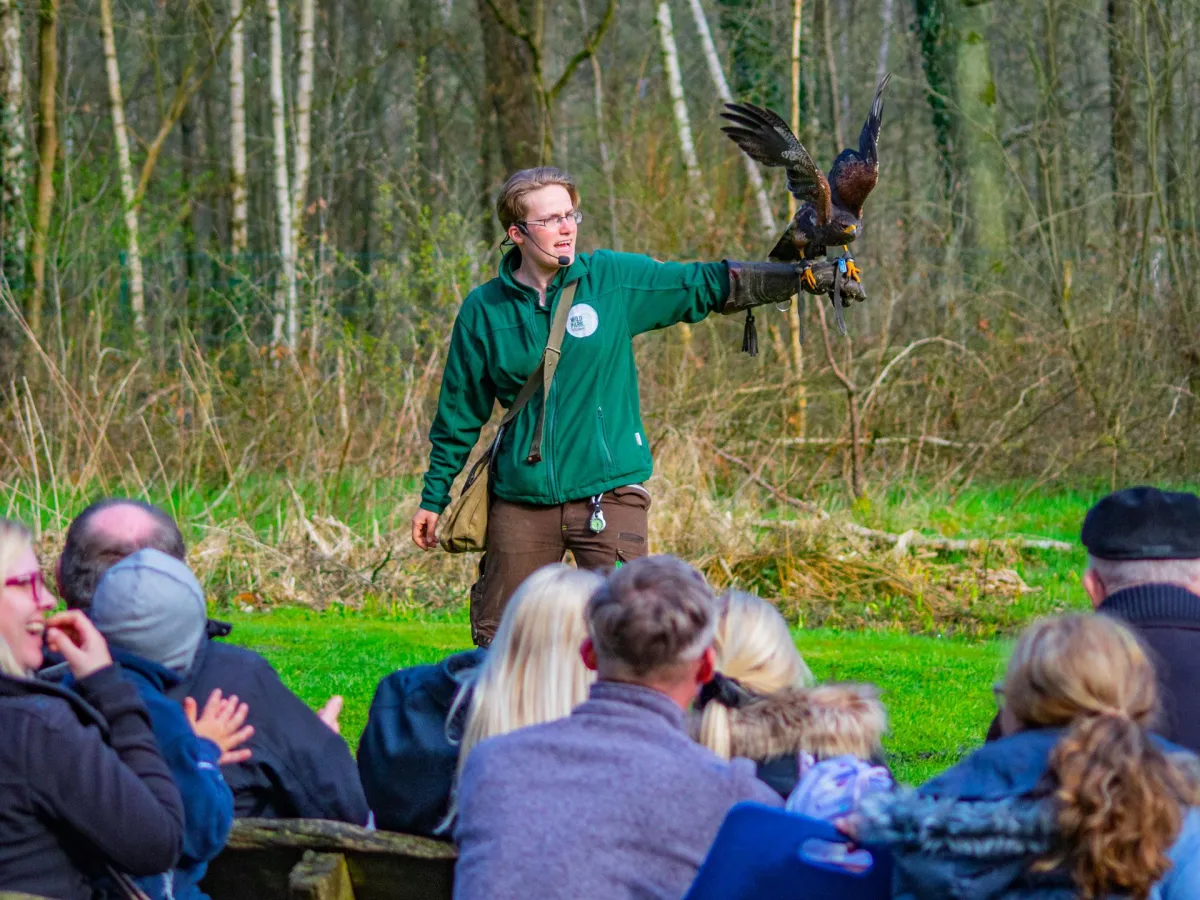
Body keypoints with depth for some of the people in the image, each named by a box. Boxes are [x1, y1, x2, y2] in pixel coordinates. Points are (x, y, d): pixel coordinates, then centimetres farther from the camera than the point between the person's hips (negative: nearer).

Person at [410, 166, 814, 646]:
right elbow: (459, 413, 10)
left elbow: (709, 284, 1)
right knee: (497, 638, 9)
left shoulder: (613, 279, 0)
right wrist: (434, 497, 12)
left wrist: (802, 276, -7)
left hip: (609, 492, -1)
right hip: (520, 499, 1)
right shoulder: (484, 309, 1)